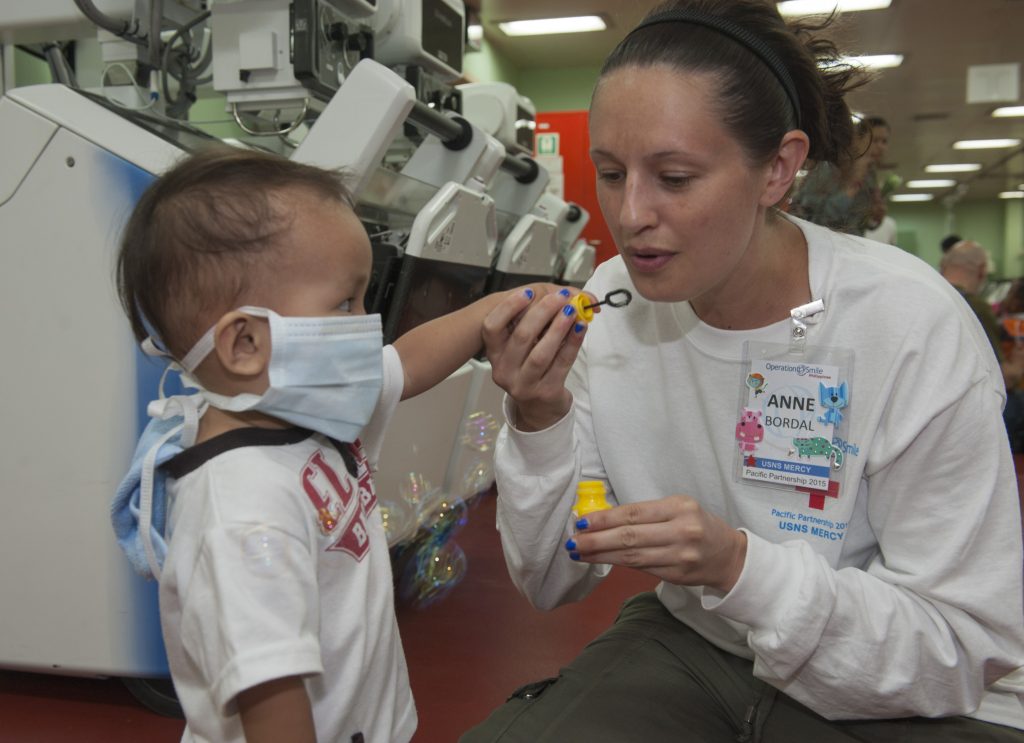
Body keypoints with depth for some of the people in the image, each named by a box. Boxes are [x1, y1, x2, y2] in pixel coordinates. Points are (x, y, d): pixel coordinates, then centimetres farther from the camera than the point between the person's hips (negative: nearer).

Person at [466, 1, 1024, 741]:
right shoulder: (611, 303, -10)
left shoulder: (913, 327, -22)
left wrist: (740, 566, -31)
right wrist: (538, 420, -23)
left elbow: (963, 654, -17)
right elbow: (553, 583, -5)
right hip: (689, 647, 1)